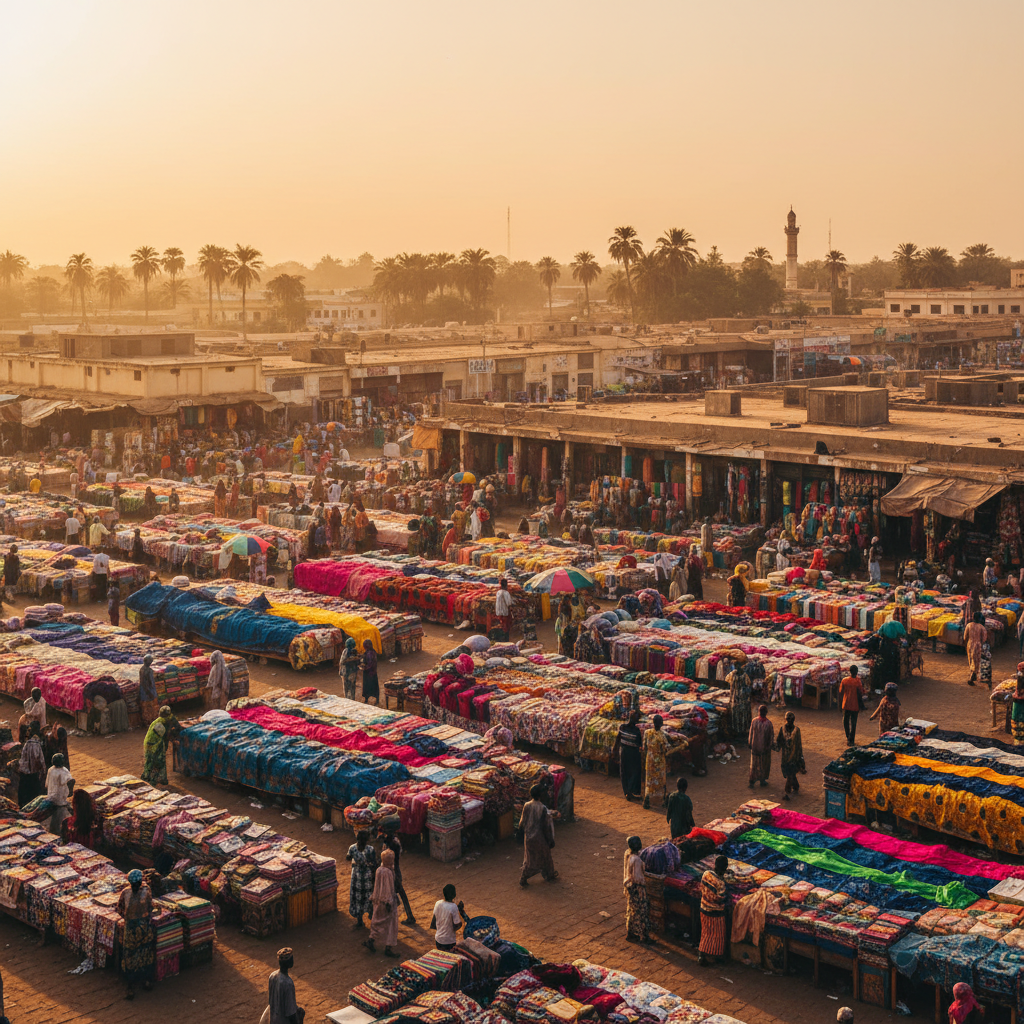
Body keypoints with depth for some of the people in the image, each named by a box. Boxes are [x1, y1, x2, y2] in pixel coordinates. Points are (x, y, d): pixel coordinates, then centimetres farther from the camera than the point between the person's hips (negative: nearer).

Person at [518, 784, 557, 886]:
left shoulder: (526, 806, -10)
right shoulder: (543, 808, -23)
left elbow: (523, 821, 2)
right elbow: (546, 826, -17)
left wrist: (522, 830, 22)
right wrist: (551, 840, -6)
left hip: (528, 836, 4)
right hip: (540, 837, -4)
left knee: (529, 858, 17)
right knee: (545, 856, 19)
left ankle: (523, 879, 16)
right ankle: (549, 875, 37)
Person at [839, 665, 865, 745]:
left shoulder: (844, 680, -5)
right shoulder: (858, 682, -14)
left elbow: (841, 693, 1)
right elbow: (860, 695, -10)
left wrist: (840, 703, 11)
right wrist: (860, 706, 4)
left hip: (845, 705, 2)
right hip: (854, 706, -2)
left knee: (845, 721, 19)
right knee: (853, 723, 7)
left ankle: (848, 737, 28)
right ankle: (851, 740, 10)